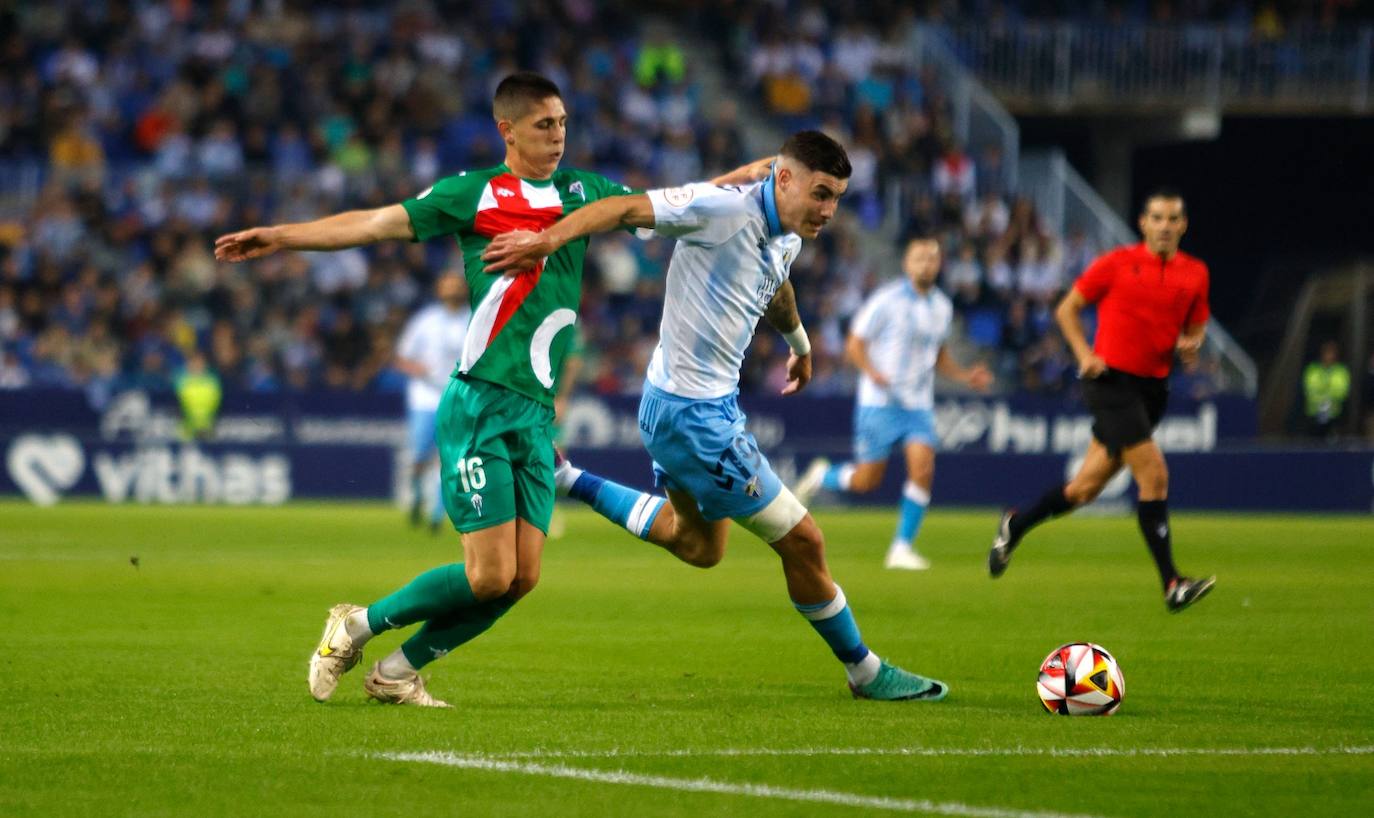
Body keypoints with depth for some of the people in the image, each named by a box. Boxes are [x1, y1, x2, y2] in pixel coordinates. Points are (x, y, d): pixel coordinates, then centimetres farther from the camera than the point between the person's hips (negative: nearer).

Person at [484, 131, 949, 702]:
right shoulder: (725, 210, -22)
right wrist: (546, 240, -38)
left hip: (713, 403, 10)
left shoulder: (786, 240, 6)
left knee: (698, 546, 28)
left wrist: (799, 343, 46)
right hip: (692, 414, -10)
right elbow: (627, 209, -27)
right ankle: (865, 671, 12)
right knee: (801, 541, -3)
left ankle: (567, 482, 33)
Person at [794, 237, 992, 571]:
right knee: (867, 480, -3)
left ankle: (901, 548, -7)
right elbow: (854, 345, -8)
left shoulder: (942, 307, 9)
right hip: (879, 402, -4)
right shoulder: (887, 300, -9)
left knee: (923, 469, -16)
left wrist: (966, 377, 9)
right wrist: (873, 372, -26)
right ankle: (822, 475, 30)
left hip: (918, 405, 4)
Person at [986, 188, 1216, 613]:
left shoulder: (1194, 273, 8)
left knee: (1086, 488, 8)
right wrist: (1085, 354, -10)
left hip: (1153, 387, 5)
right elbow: (1067, 309, 4)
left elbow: (1196, 328, 19)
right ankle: (1172, 585, -13)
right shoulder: (1116, 263, -4)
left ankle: (1015, 526, 33)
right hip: (1112, 380, -5)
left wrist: (1191, 344, -5)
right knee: (1154, 474, -15)